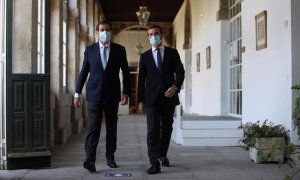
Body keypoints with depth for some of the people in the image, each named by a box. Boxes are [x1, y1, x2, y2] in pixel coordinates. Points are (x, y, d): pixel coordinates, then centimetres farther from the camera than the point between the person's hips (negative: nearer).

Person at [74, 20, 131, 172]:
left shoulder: (119, 50, 4)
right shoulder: (90, 50, 5)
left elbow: (126, 73, 5)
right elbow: (83, 72, 7)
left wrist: (126, 92, -4)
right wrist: (77, 93, 4)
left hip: (112, 95, 1)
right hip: (94, 95, -1)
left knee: (111, 128, 9)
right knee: (93, 127, -8)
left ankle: (110, 157, 20)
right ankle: (90, 159, -10)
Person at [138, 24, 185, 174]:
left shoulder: (172, 53, 7)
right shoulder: (145, 56, 8)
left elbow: (180, 72, -1)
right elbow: (141, 80, 8)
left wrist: (175, 86, -21)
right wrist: (140, 100, 3)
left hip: (169, 96, 1)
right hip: (152, 98, -1)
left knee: (167, 128, 12)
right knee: (153, 130, -9)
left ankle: (162, 154, 33)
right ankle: (154, 163, -9)